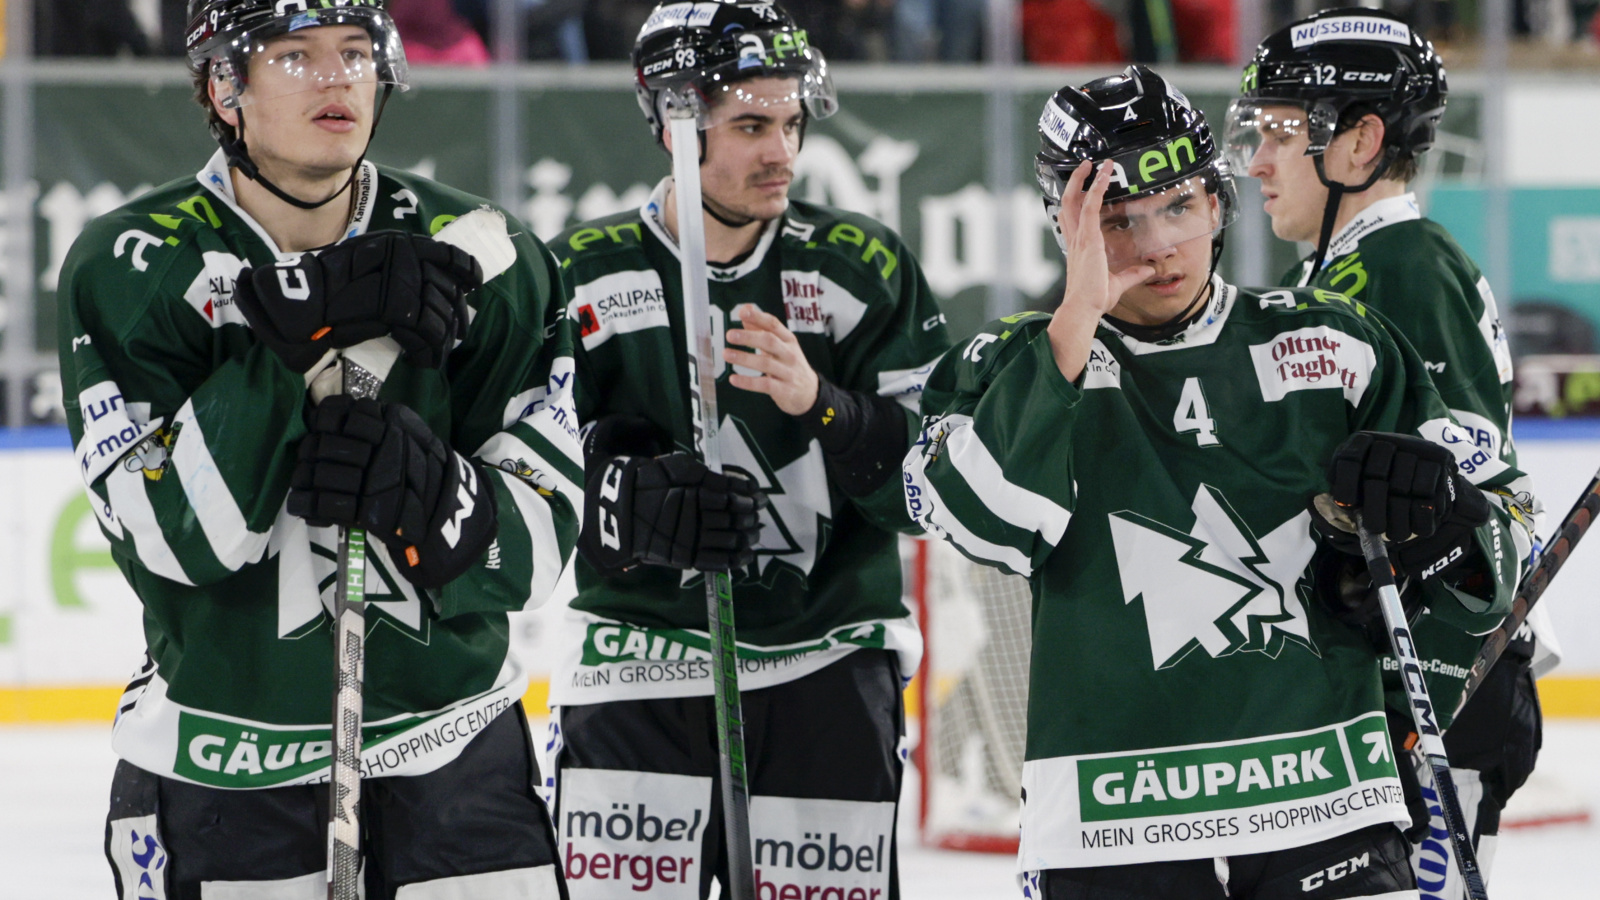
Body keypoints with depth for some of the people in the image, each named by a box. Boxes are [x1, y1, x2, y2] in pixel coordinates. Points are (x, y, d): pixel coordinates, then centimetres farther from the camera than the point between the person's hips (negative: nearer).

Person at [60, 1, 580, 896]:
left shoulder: (482, 257, -2)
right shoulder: (131, 268, -7)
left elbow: (541, 532, -6)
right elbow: (172, 531, -18)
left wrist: (424, 493, -27)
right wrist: (284, 342, -27)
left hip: (451, 748, 1)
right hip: (221, 768, -1)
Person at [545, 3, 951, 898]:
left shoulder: (865, 268, 1)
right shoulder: (581, 274, 1)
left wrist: (820, 405, -22)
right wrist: (635, 502, -22)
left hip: (827, 670, 1)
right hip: (637, 661, -1)